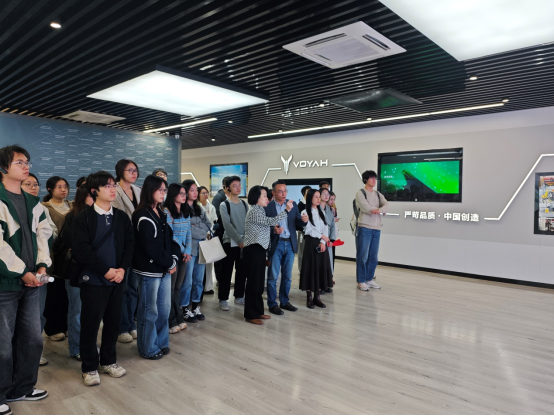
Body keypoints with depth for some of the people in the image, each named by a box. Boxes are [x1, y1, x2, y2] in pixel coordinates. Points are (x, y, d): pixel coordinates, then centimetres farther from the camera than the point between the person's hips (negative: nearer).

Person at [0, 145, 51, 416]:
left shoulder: (33, 202, 13)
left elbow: (43, 234, 12)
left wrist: (42, 265, -2)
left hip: (31, 281, 7)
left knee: (32, 338, 14)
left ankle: (22, 388, 30)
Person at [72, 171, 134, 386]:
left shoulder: (121, 217, 7)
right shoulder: (83, 218, -7)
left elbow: (129, 244, 5)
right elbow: (81, 250, -13)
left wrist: (122, 269, -8)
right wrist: (106, 271, -15)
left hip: (117, 278, 4)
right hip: (93, 279, -4)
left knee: (114, 321, 12)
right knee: (90, 324, 5)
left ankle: (108, 361, 30)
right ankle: (90, 368, 21)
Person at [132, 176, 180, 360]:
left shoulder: (161, 213, 12)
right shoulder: (143, 216, -14)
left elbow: (169, 239, 12)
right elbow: (151, 248, -18)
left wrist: (174, 260, -3)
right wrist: (170, 263, -9)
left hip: (165, 269, 8)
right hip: (150, 270, -8)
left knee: (164, 308, 15)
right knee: (150, 310, 4)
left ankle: (161, 343, 31)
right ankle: (148, 349, 19)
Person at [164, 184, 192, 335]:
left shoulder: (185, 213, 12)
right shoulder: (167, 212, -10)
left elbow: (189, 233, 9)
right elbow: (169, 235, -14)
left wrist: (188, 251, -2)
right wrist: (182, 250, -9)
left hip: (184, 255, 6)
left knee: (178, 287, 13)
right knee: (170, 288, 2)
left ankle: (179, 319, 22)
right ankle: (171, 322, 11)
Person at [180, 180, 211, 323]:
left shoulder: (199, 208, 16)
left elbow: (208, 225, 11)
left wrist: (196, 229, -6)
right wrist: (202, 232, -6)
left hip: (202, 248, 7)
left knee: (199, 280, 13)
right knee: (187, 281, 0)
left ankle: (195, 308, 24)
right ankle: (185, 310, 13)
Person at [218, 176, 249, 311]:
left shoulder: (245, 204, 11)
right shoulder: (224, 205, -3)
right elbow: (227, 225, -12)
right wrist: (239, 241, -17)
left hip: (244, 243, 4)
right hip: (230, 242, -4)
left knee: (242, 271, 10)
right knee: (226, 272, 0)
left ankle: (239, 297, 23)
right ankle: (223, 299, 9)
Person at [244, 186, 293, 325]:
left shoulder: (261, 210, 17)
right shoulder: (255, 211, -13)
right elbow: (270, 221, -22)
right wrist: (286, 210, -20)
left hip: (260, 248, 10)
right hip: (253, 249, -10)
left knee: (260, 281, 12)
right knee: (253, 281, -4)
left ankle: (258, 311, 21)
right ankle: (250, 315, 4)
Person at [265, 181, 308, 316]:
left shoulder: (293, 204, 7)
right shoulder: (268, 207, -5)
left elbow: (298, 224, 6)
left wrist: (304, 221, -15)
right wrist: (273, 230, -25)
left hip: (290, 244, 4)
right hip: (276, 244, -4)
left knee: (287, 276, 13)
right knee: (273, 277, 3)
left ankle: (284, 301, 27)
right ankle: (272, 304, 16)